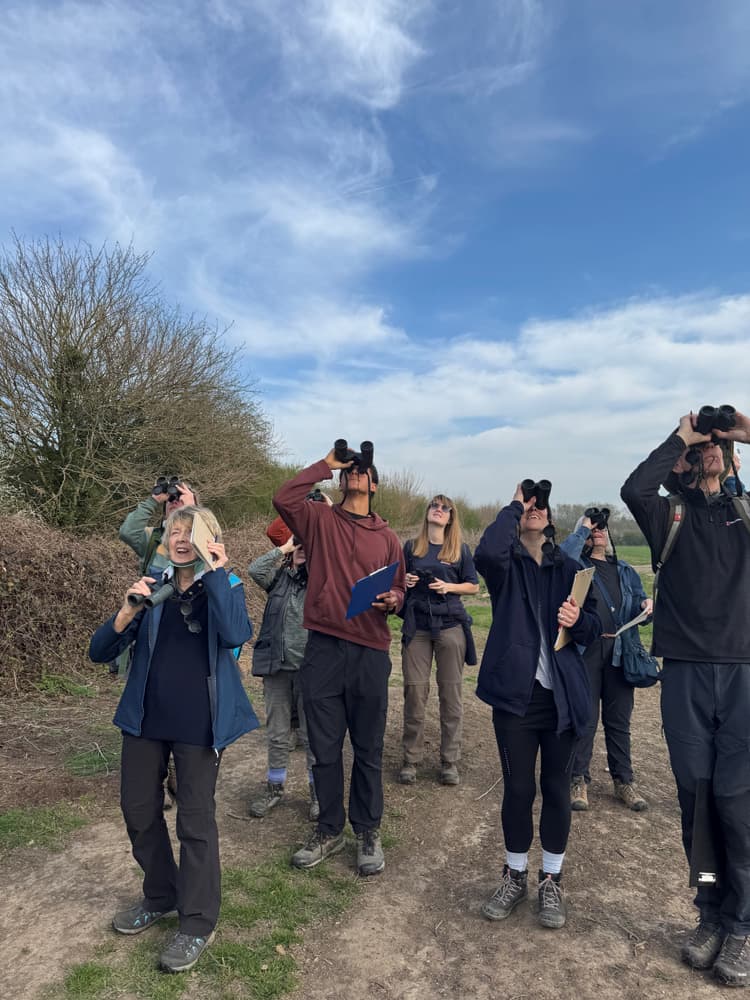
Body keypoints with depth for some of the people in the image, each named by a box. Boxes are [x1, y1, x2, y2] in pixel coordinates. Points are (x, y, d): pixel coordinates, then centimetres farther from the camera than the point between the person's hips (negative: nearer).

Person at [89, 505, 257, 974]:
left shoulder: (225, 586, -6)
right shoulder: (154, 587, 3)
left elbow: (235, 635, -27)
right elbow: (100, 652, -1)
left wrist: (215, 572, -23)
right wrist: (129, 609, -20)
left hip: (198, 723, -4)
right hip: (146, 718, 5)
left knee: (196, 818, 5)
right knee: (138, 810, 15)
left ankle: (198, 922, 25)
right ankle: (161, 896, 40)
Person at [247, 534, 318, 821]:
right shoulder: (280, 578, 7)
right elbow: (255, 569, -8)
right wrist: (283, 548, -4)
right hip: (277, 667, 3)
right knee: (277, 734, 15)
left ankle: (317, 790, 24)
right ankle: (275, 787, 32)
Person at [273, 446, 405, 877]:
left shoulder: (387, 537, 8)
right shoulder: (320, 520, 5)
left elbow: (400, 591, 13)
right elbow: (284, 499, -13)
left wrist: (393, 599, -11)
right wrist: (326, 465, -5)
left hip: (370, 652, 0)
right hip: (323, 648, 0)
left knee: (368, 750, 11)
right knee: (324, 748, 12)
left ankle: (369, 833, 30)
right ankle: (329, 831, 32)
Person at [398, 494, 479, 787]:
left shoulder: (460, 549, 6)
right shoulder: (411, 546, 9)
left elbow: (473, 586, 7)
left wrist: (449, 587, -10)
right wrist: (404, 582, -6)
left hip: (450, 626, -1)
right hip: (416, 627, 1)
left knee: (451, 692, 4)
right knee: (414, 691, 1)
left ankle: (450, 760, 16)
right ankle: (411, 759, 14)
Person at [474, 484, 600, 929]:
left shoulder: (568, 568, 8)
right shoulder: (506, 565, 0)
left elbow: (595, 628, 8)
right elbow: (486, 552, -26)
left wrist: (578, 620, -15)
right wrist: (513, 505, -14)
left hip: (562, 694, 2)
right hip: (516, 693, -2)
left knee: (557, 787, 11)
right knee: (518, 788, 6)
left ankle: (552, 881, 31)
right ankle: (516, 876, 29)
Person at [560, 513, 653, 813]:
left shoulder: (625, 571, 18)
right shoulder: (576, 565, 4)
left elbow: (639, 605, 18)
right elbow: (563, 556, -20)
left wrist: (647, 605, -6)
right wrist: (583, 529, -8)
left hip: (620, 652, 4)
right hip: (585, 650, -4)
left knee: (619, 720, 12)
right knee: (584, 719, 2)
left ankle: (623, 782, 25)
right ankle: (578, 781, 16)